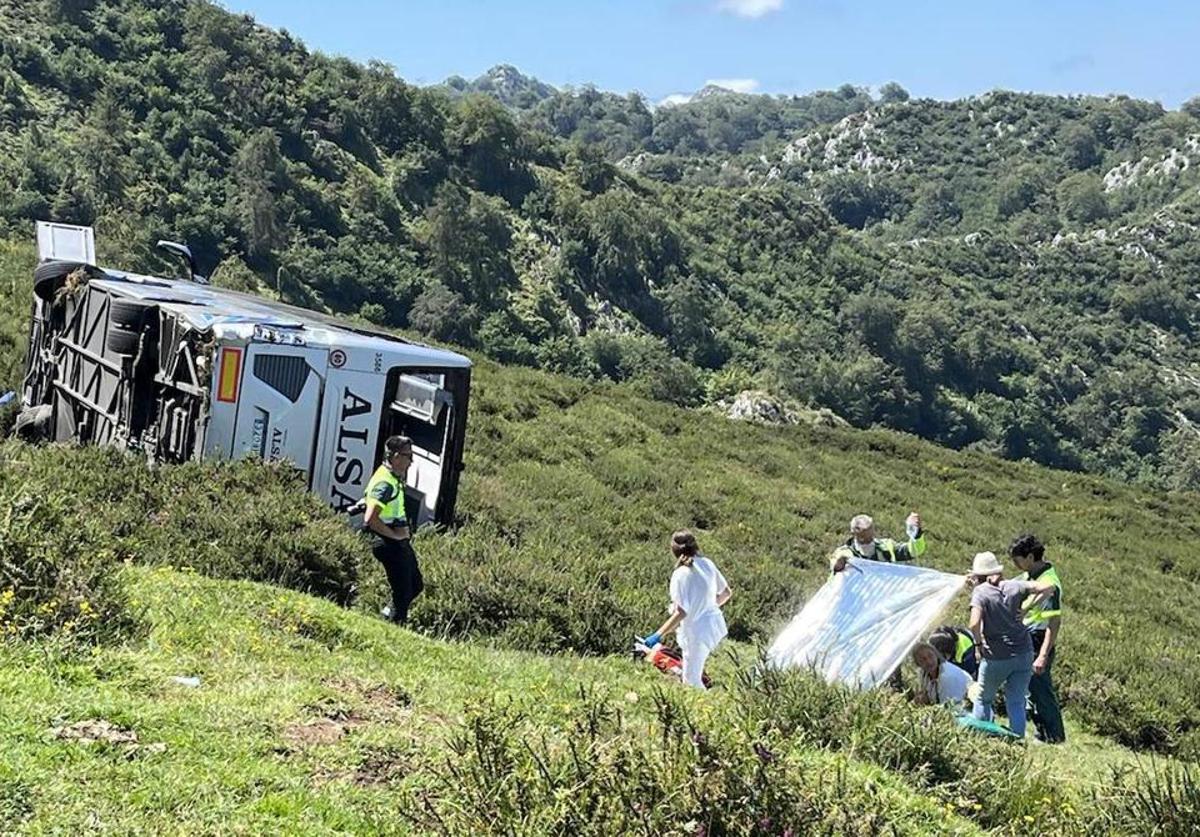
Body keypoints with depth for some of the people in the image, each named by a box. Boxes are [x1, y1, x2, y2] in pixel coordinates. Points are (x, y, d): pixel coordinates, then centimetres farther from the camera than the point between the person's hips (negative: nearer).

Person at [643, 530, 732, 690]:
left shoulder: (680, 575, -20)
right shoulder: (707, 564, -1)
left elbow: (681, 612, -25)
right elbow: (726, 592, 8)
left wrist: (657, 635, -22)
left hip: (697, 631, -7)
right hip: (715, 624, 7)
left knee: (691, 681, 8)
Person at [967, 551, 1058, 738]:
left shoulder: (980, 592, -9)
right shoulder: (1013, 586, 2)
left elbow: (974, 624, -23)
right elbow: (1048, 587, 0)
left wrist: (979, 643, -6)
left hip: (996, 658, -4)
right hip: (1024, 653, 4)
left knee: (983, 700, 17)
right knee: (1016, 703, 10)